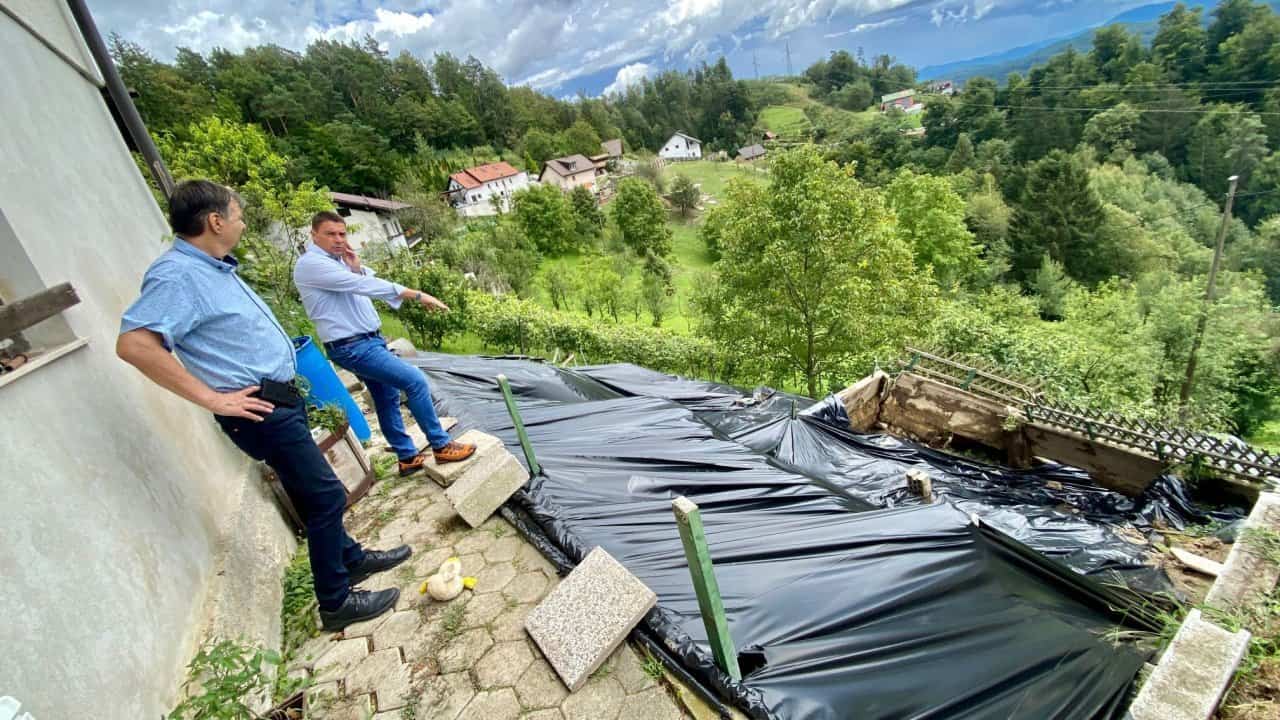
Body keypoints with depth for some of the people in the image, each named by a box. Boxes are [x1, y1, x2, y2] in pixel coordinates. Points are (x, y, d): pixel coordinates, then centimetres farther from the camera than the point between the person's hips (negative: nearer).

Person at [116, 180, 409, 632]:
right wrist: (212, 399, -26)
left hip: (281, 398, 10)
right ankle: (336, 602, 11)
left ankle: (348, 559, 38)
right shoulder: (177, 275, -19)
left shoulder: (213, 266, 11)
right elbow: (133, 344, -29)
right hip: (261, 408, -10)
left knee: (313, 493, 21)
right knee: (326, 495, -3)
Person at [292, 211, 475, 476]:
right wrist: (418, 295, -30)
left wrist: (357, 269, -10)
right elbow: (364, 285, -26)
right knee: (416, 381, -14)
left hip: (369, 340, 10)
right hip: (352, 347, -10)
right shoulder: (311, 264, -17)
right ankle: (442, 446, -4)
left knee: (387, 399, 13)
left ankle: (407, 457, 23)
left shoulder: (337, 259, 12)